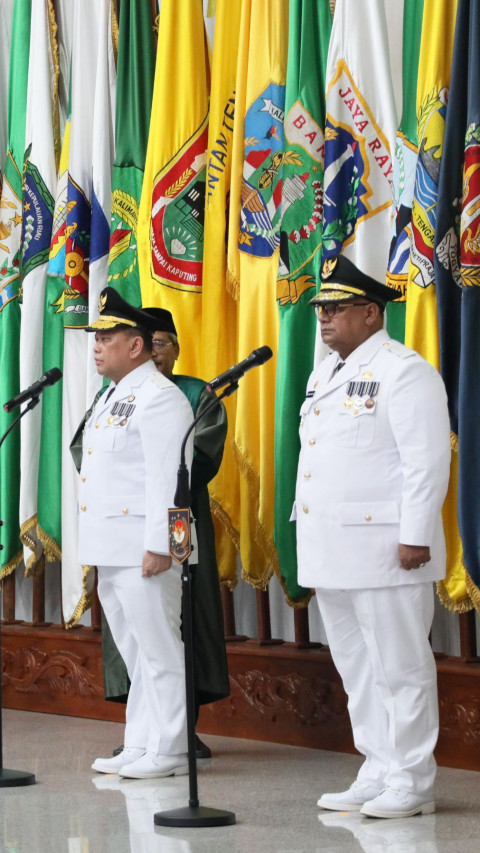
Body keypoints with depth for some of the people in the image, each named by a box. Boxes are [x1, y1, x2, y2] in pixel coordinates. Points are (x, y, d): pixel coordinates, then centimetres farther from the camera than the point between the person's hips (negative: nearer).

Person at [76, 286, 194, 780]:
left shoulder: (159, 398, -12)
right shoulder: (111, 397, 19)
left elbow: (168, 476, -19)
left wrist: (158, 545, -23)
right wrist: (94, 549, 21)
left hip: (141, 552, -10)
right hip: (110, 552, 10)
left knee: (158, 651, -5)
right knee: (134, 654, 13)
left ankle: (168, 752, -1)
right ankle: (140, 748, 19)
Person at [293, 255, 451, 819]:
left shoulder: (404, 371, -10)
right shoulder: (324, 375, 18)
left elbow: (427, 461, -15)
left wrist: (415, 537, -19)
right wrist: (310, 545, 18)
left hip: (382, 550, -9)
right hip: (330, 554, 9)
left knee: (399, 668, -3)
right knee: (357, 668, 13)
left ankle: (411, 785, 3)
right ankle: (376, 776, 20)